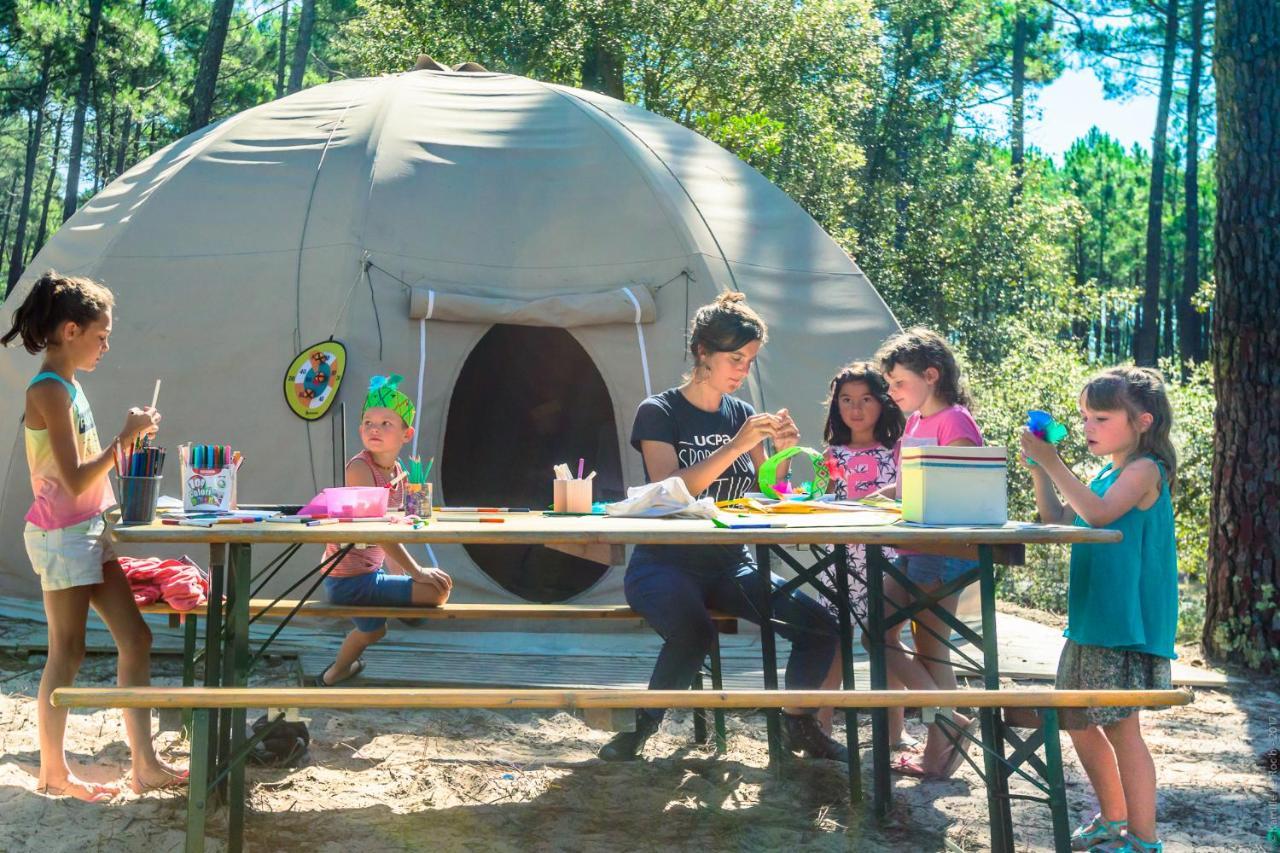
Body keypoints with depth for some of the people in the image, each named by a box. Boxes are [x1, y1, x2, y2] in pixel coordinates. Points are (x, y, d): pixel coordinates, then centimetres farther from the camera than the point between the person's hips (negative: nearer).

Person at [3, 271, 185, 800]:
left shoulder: (67, 387, 12)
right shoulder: (50, 391, -17)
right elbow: (75, 481, -22)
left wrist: (126, 441, 11)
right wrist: (125, 437, -15)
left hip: (90, 530, 9)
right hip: (62, 535, -9)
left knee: (135, 640, 7)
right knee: (68, 655, 0)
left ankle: (145, 764, 11)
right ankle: (53, 773, 15)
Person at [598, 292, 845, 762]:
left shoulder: (742, 415, 10)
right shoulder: (658, 412, -6)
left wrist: (781, 453, -10)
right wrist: (736, 446, -25)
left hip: (729, 565, 6)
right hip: (666, 564, -5)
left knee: (819, 625, -14)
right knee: (694, 632, -37)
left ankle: (798, 724, 11)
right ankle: (640, 726, -12)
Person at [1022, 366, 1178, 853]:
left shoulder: (1144, 469, -12)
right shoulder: (1107, 474, 14)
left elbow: (1099, 513, -27)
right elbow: (1058, 520, 14)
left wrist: (1053, 462, -26)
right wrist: (1038, 470, 3)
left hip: (1126, 625, -9)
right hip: (1090, 621, 9)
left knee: (1120, 726, -5)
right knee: (1077, 721, 16)